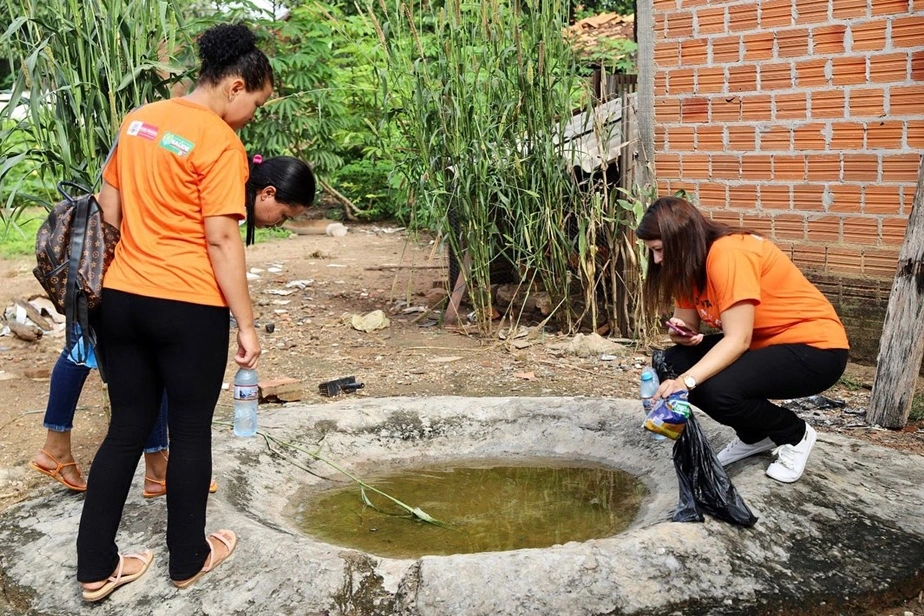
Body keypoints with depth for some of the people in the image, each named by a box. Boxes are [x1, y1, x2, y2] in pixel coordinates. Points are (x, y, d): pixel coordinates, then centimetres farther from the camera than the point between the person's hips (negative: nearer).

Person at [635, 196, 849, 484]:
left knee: (718, 391, -29)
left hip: (814, 347, -9)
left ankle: (794, 435, 1)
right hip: (761, 343, 9)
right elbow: (689, 324, 2)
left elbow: (738, 339, -29)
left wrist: (686, 380, -38)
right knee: (673, 363, -5)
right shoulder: (691, 262, 2)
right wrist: (681, 333, -22)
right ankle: (754, 436, 12)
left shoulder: (729, 253, -25)